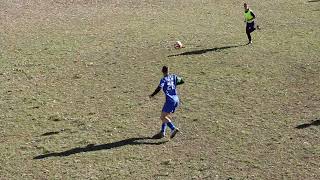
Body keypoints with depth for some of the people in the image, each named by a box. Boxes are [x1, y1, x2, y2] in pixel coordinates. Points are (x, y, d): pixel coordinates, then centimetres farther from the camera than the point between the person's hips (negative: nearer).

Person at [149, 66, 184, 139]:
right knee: (165, 116, 18)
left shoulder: (164, 79, -4)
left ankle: (173, 129, -24)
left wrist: (152, 95, -6)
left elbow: (159, 88, -18)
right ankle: (162, 132, 13)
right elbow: (182, 81, 23)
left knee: (163, 117, -9)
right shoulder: (174, 77, 12)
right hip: (176, 99, 7)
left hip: (170, 100, -7)